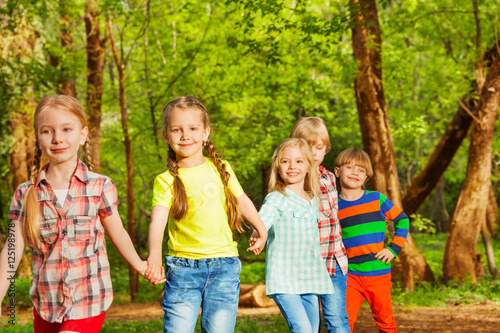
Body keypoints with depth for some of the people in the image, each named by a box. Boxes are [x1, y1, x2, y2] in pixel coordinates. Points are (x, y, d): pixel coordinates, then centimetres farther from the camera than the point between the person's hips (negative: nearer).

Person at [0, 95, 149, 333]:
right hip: (45, 305, 3)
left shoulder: (100, 187, -4)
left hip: (88, 305, -2)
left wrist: (140, 266, 19)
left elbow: (118, 235, 9)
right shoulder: (25, 194, 0)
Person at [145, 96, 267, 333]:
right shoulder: (166, 181, -5)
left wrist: (261, 230, 33)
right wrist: (154, 255, -38)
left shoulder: (221, 169, 5)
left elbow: (243, 202, 21)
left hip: (223, 266, 2)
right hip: (182, 267, -2)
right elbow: (158, 218, -21)